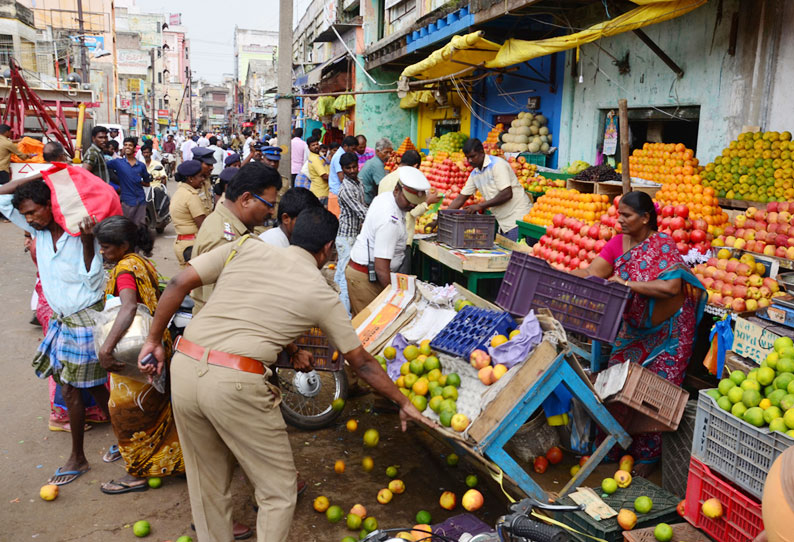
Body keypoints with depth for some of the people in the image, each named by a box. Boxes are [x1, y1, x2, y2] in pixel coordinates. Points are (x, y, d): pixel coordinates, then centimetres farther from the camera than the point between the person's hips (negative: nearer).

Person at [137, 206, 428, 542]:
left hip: (184, 367, 5)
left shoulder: (247, 247, 12)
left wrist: (154, 340, 18)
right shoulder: (322, 295, 6)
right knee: (278, 490, 13)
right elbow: (361, 362, 13)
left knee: (207, 485, 22)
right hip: (236, 384, -5)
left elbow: (179, 284, 7)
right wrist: (404, 403, 25)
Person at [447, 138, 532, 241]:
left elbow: (507, 194, -19)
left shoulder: (497, 164, -11)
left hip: (519, 220, -7)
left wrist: (480, 206, -16)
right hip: (504, 224, 7)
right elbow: (460, 199, 14)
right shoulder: (474, 174, 12)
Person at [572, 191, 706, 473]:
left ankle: (647, 455, 16)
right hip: (632, 329, 6)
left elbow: (671, 287, -31)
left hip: (664, 331, -6)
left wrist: (627, 283, -28)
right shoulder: (619, 242, 0)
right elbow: (591, 273, -5)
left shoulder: (662, 244, -18)